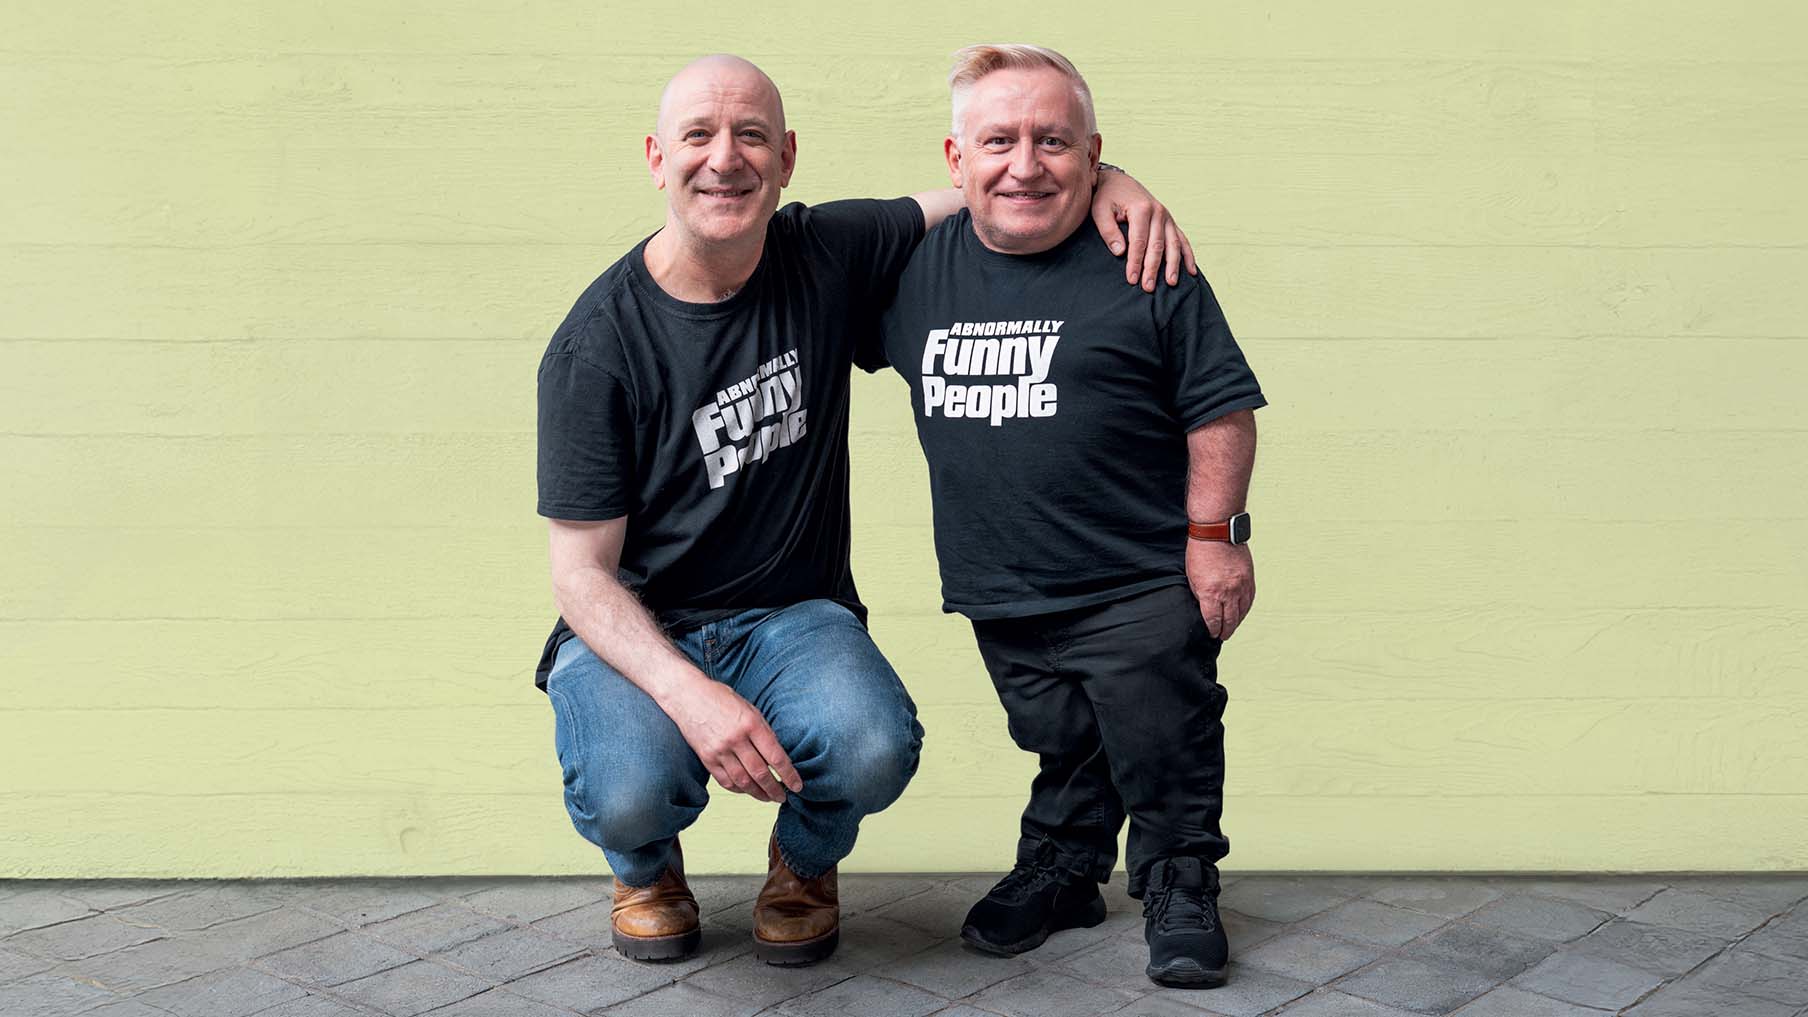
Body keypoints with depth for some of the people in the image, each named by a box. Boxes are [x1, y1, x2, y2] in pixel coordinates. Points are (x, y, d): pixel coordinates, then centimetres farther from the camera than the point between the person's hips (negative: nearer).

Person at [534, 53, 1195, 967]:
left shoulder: (827, 256, -4)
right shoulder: (596, 349, -13)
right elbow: (582, 573, -12)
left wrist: (1107, 181, -12)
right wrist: (688, 694, -30)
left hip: (794, 614, 2)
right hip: (636, 629, -2)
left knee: (874, 751, -29)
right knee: (630, 790, -32)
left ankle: (804, 860, 10)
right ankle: (646, 865, 10)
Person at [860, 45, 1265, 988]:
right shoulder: (916, 266, 2)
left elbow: (1220, 406, -7)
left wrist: (1215, 534, -8)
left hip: (1141, 587, -4)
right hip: (1000, 595, 4)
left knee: (1162, 751, 6)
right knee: (1058, 747, 20)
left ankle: (1179, 890, 28)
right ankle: (1059, 872, 41)